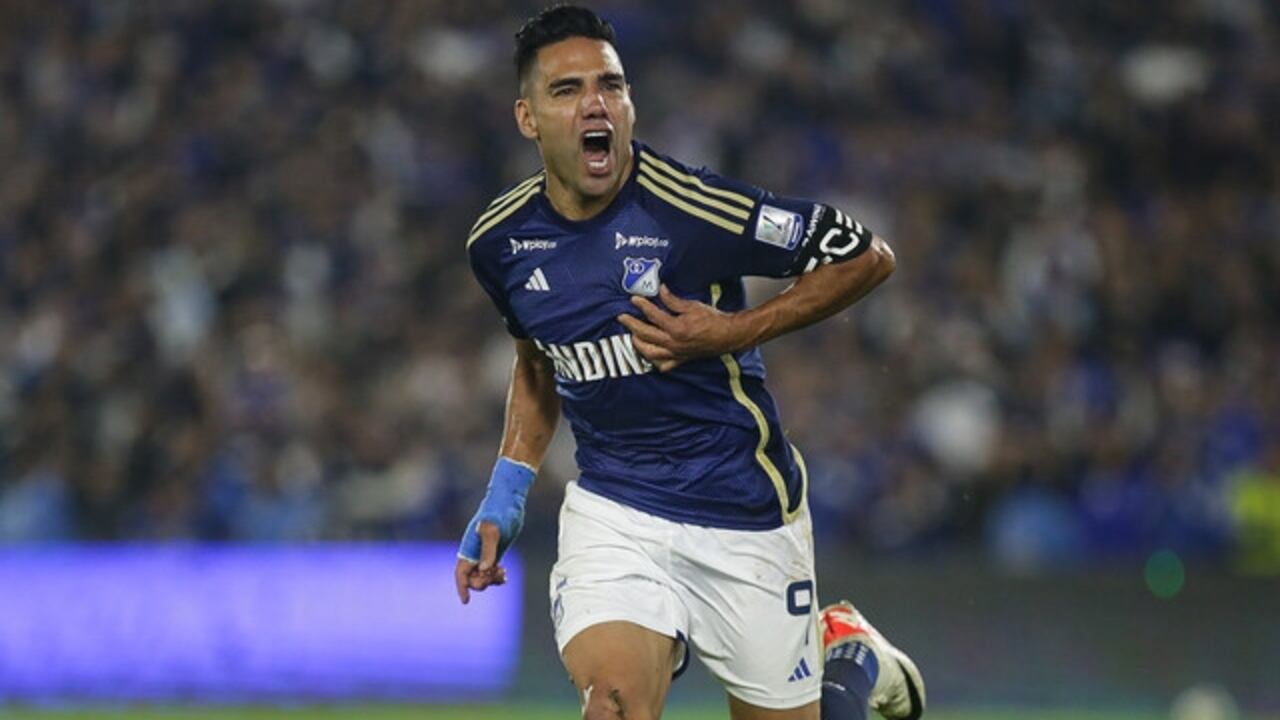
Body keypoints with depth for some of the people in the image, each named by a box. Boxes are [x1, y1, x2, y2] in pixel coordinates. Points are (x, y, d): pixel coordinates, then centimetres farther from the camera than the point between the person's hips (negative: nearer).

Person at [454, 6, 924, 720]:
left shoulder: (688, 208, -19)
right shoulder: (500, 241, -2)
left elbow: (870, 257, -11)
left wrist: (733, 333, -18)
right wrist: (506, 493, 11)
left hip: (745, 513, -2)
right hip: (610, 512, 3)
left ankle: (847, 651, 42)